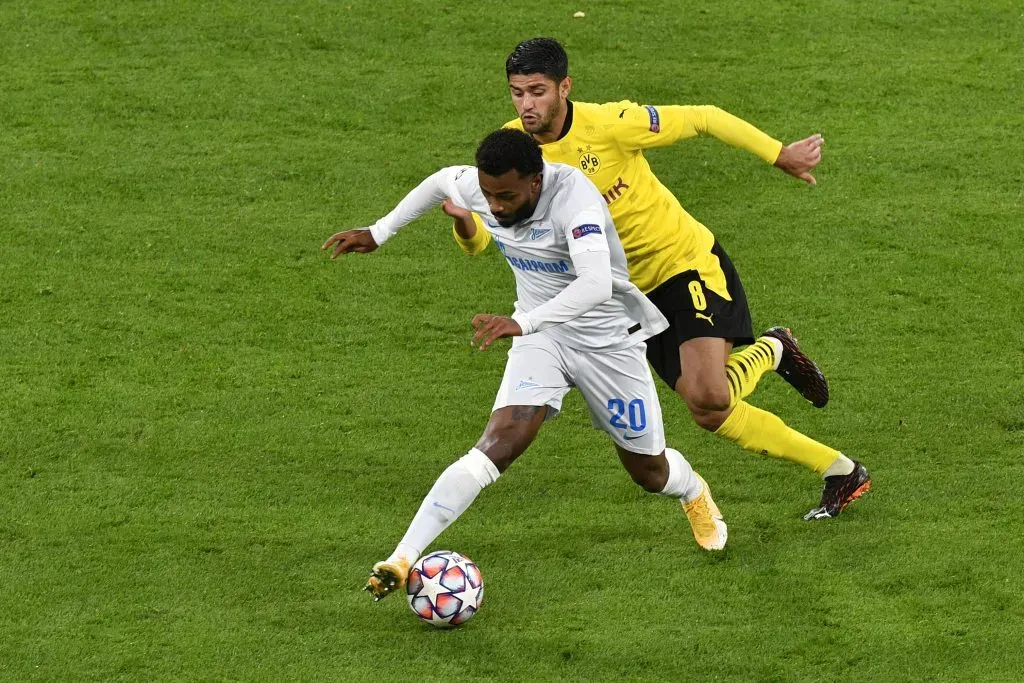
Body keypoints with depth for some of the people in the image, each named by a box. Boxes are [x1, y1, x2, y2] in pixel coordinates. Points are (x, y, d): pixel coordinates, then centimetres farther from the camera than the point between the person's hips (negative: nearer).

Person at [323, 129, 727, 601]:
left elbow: (596, 284, -49)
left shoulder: (573, 198, -34)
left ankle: (695, 496, 54)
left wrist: (522, 323, -59)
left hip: (608, 339, -3)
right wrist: (379, 233, 15)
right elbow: (442, 181, 12)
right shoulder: (476, 187, -15)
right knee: (497, 446, -23)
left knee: (649, 472, 15)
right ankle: (402, 561, -29)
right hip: (540, 335, 3)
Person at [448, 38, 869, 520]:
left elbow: (703, 119, -11)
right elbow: (478, 241, -13)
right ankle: (840, 472, 18)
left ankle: (770, 352, 9)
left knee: (708, 396, -26)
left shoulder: (608, 124, -22)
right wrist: (464, 222, -38)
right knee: (710, 414, 3)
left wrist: (781, 156, -8)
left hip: (689, 263, -5)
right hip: (638, 292, 5)